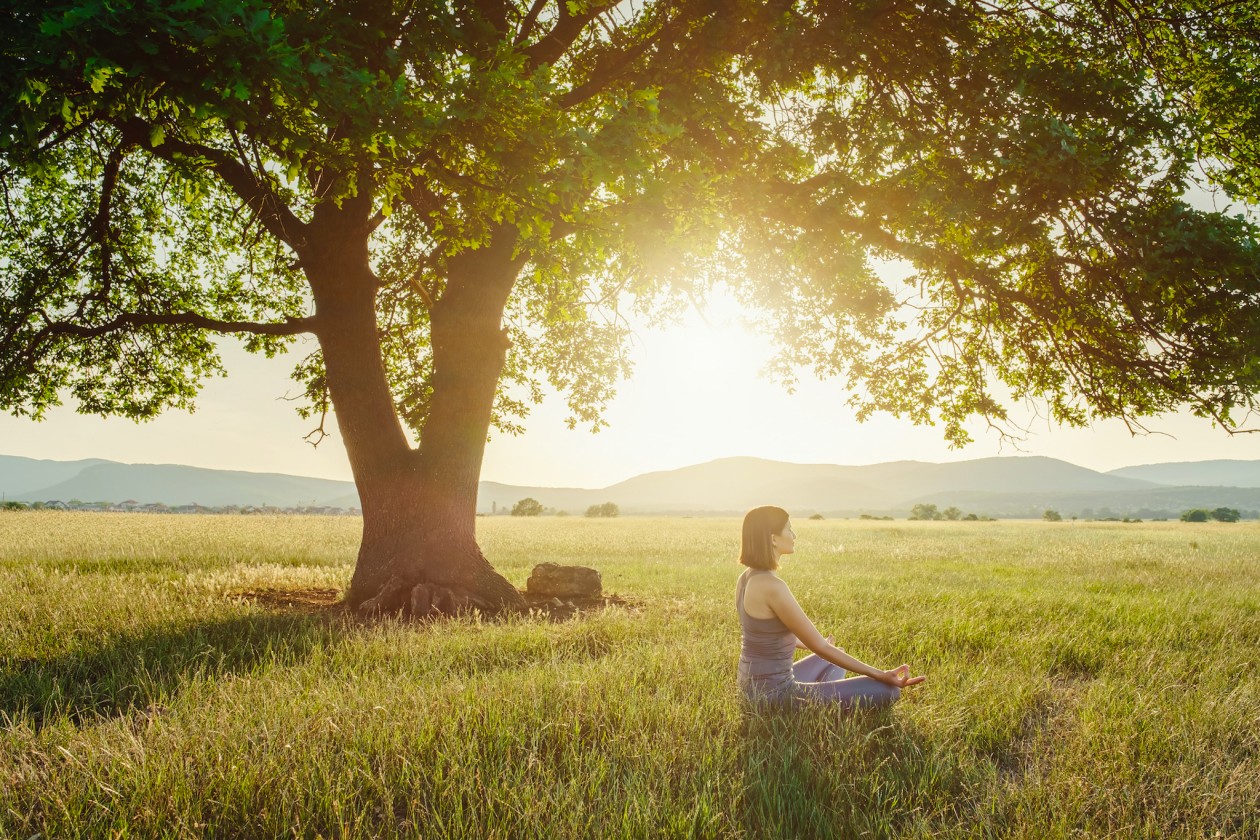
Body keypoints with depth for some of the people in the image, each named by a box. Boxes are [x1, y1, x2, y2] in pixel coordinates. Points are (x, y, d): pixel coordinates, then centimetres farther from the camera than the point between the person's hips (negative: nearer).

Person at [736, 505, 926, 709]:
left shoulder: (747, 578, 5)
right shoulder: (772, 586, -24)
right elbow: (821, 647, -20)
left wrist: (808, 644, 36)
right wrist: (880, 675, -15)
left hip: (754, 684, 10)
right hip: (774, 695, -10)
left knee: (837, 657, 33)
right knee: (888, 690, -12)